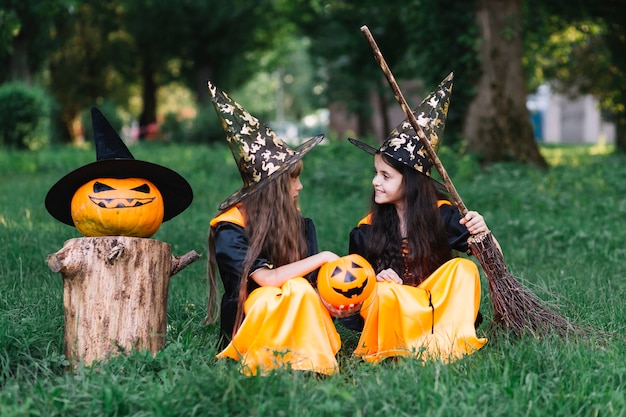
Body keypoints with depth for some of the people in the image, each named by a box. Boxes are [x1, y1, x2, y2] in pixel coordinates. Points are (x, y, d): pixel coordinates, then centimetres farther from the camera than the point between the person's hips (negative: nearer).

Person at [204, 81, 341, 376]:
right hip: (244, 325, -5)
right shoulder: (230, 230, -12)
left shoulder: (299, 224, 6)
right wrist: (322, 258, -18)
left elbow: (313, 285, -1)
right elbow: (268, 279, -25)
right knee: (295, 290, -30)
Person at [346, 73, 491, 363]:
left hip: (438, 304, 1)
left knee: (464, 268, -24)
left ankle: (455, 340, -30)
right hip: (389, 308, -1)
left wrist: (481, 233, -27)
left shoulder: (442, 214, -3)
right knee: (386, 292, -33)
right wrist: (375, 279, -18)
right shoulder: (366, 230, -3)